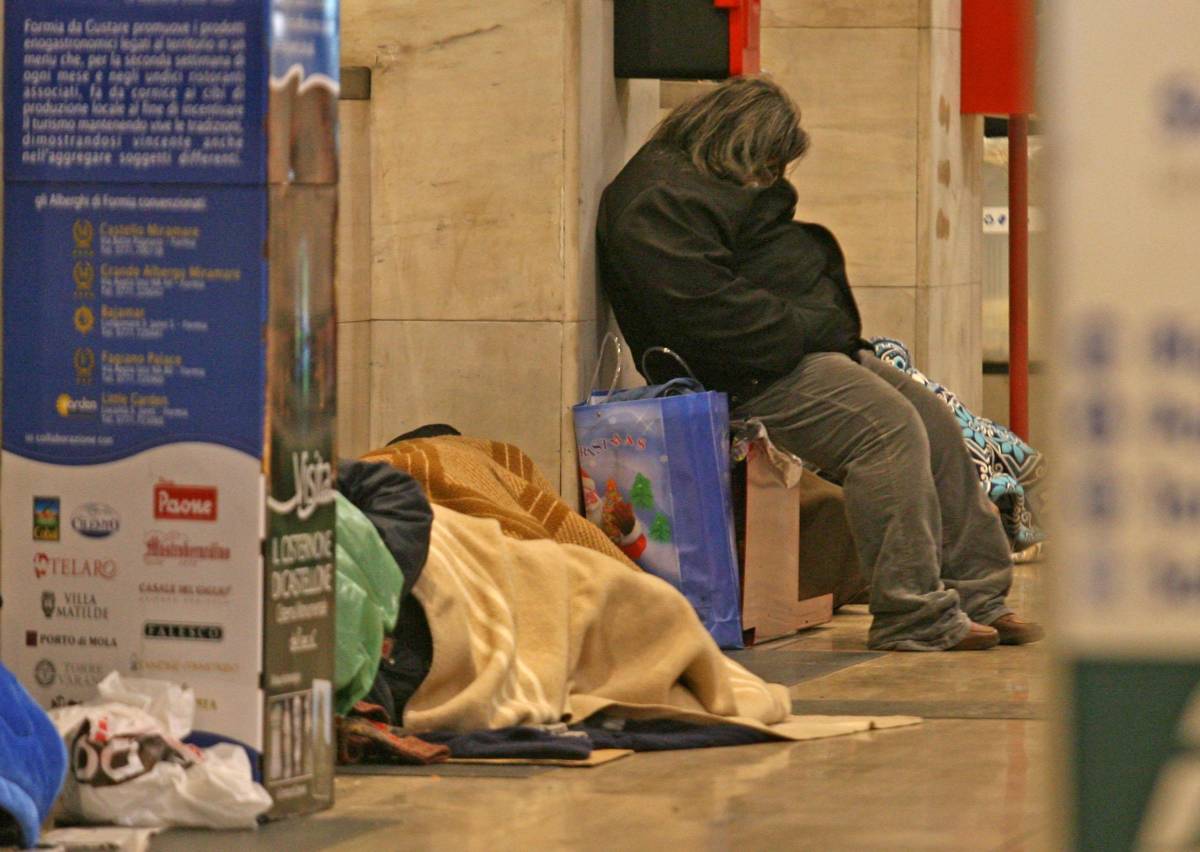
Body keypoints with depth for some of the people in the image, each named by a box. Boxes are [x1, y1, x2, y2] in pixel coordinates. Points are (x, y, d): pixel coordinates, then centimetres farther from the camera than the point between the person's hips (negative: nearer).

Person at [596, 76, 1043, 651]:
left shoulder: (716, 185, 22)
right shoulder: (658, 199, -15)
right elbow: (705, 305, -26)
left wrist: (837, 331, 11)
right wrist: (806, 330, -20)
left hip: (809, 348, 12)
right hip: (754, 376, -12)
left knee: (936, 425, 7)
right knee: (888, 426, -25)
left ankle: (978, 597, 11)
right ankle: (912, 616, -24)